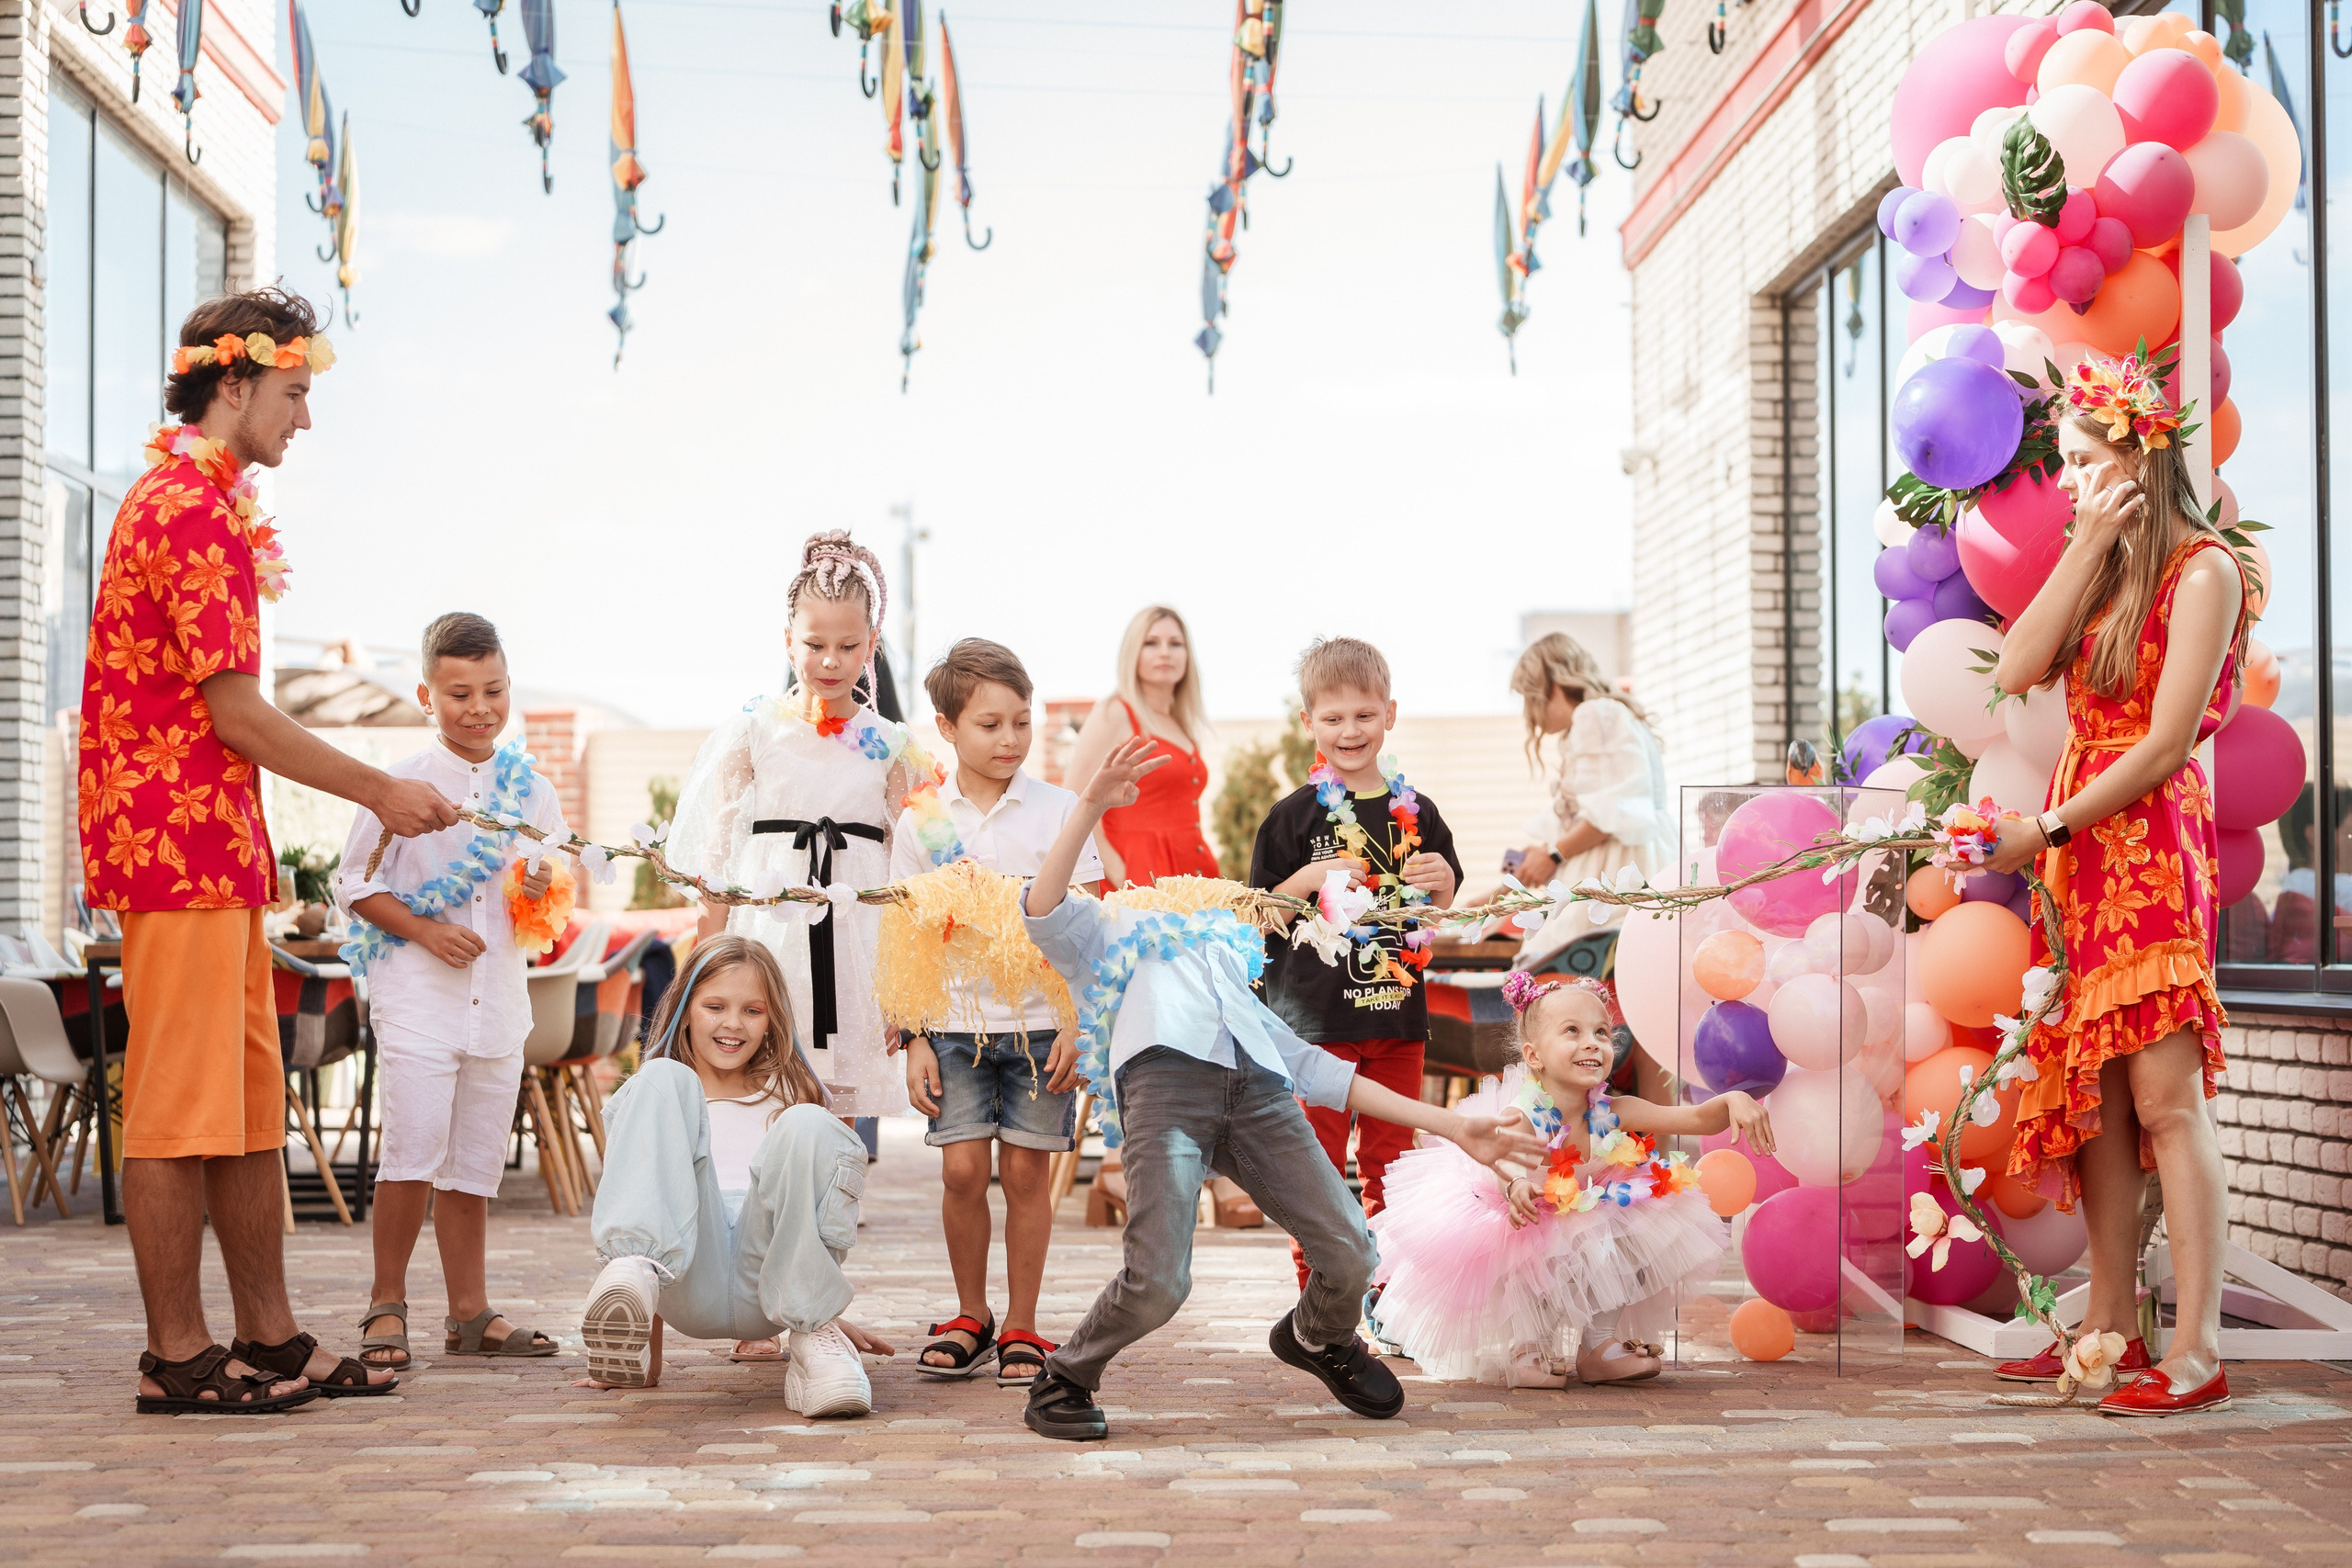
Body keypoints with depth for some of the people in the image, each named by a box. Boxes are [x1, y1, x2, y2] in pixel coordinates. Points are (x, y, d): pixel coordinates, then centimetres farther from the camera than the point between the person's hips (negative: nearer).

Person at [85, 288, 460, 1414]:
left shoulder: (199, 502, 20)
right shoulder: (191, 510, -13)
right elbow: (236, 711, -16)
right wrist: (381, 793, -9)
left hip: (218, 849, 11)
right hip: (179, 848, -11)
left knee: (251, 1108, 12)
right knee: (179, 1109, -5)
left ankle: (270, 1339, 17)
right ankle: (178, 1356, 2)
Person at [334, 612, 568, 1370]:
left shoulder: (532, 789, 10)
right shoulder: (401, 783, -2)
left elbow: (552, 899, 17)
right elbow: (357, 883, -1)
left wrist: (544, 894, -7)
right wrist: (426, 931, -14)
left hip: (498, 995, 4)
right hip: (417, 993, -4)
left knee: (476, 1158, 9)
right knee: (415, 1147, -12)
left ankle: (470, 1310, 17)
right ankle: (388, 1302, 3)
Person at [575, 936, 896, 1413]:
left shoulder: (787, 1096, 23)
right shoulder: (648, 1093, 20)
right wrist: (648, 1348, 8)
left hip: (764, 1286, 0)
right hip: (689, 1293, 0)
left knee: (808, 1126, -25)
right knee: (664, 1078, -15)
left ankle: (813, 1336, -20)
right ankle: (638, 1270, -38)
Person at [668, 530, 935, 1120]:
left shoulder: (890, 746, 5)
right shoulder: (754, 730, 2)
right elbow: (718, 854, 4)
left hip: (856, 934, 1)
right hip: (769, 924, -1)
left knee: (842, 1123, 4)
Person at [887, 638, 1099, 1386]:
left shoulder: (1059, 811, 0)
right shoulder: (921, 822, 2)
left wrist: (1077, 1026, -6)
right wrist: (914, 1041, 1)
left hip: (1041, 1022, -1)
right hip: (957, 1023, 1)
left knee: (1026, 1170, 3)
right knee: (962, 1169, -3)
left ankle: (1022, 1326, 14)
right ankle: (970, 1316, 16)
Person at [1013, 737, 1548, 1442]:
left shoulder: (1240, 981, 39)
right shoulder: (1109, 947, 31)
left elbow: (1315, 1070, 28)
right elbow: (1042, 908, 9)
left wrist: (1451, 1125, 20)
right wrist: (1093, 805, -1)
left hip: (1258, 1087, 4)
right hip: (1163, 1073, -4)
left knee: (1350, 1253, -7)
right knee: (1157, 1283, -19)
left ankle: (1318, 1337, 29)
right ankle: (1064, 1378, 11)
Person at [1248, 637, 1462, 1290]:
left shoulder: (1416, 812, 7)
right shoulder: (1296, 814, -3)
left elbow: (1440, 913, 16)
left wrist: (1443, 882, -5)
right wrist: (1312, 878, -17)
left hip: (1397, 1012, 3)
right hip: (1317, 1015, -3)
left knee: (1390, 1162, 10)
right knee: (1317, 1164, 2)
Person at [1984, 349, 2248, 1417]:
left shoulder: (2202, 569, -7)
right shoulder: (2098, 563, 17)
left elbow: (2167, 742, -13)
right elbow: (2017, 672, 1)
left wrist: (2046, 830, -10)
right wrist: (2090, 547, -2)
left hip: (2152, 843, -8)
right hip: (2079, 849, 8)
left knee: (2164, 1093, -12)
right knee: (2093, 1093, 6)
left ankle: (2198, 1348, -12)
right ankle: (2111, 1324, 12)